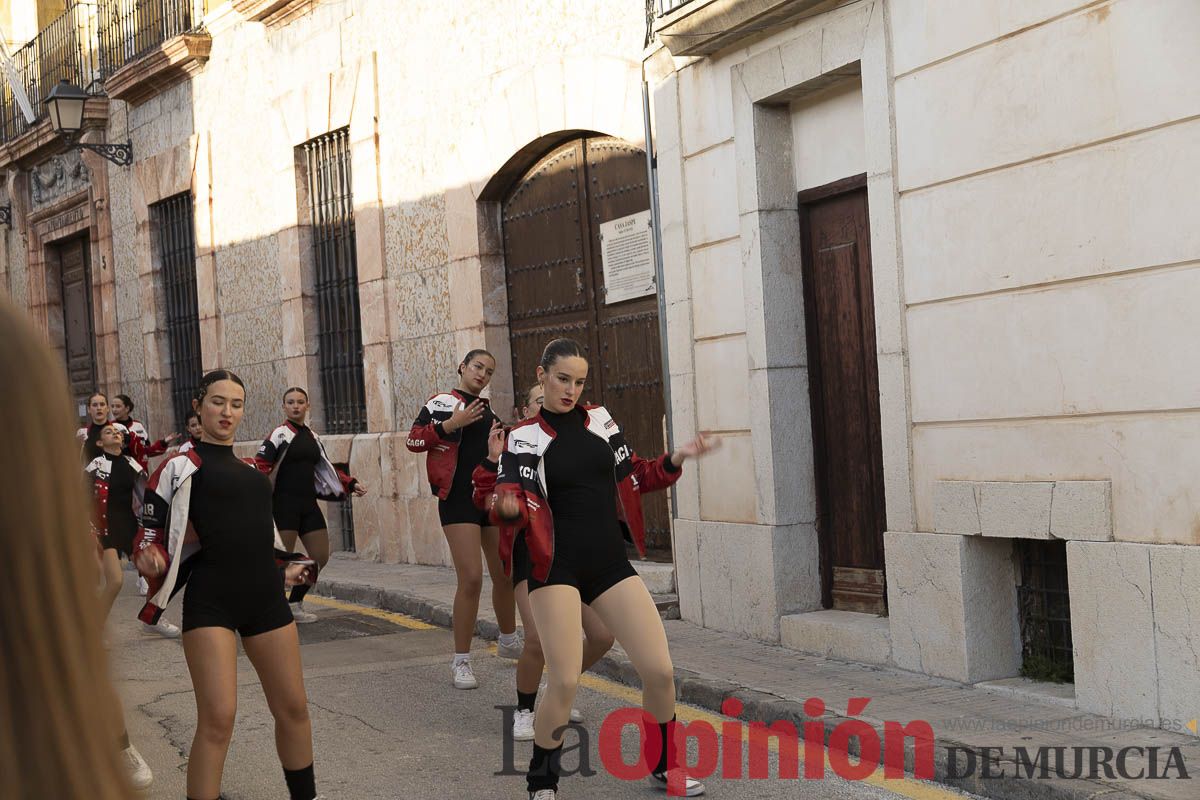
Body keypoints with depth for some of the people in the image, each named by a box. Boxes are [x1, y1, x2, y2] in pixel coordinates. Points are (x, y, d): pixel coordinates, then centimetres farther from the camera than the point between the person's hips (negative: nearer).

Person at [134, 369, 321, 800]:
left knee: (293, 707, 10)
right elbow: (149, 537, -5)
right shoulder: (180, 467, 0)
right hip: (210, 602, -6)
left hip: (265, 598, 6)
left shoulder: (252, 471, 18)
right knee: (217, 720, -15)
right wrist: (149, 558, -25)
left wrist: (284, 569, 19)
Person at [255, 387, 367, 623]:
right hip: (284, 503, -7)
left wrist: (351, 485, 18)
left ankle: (294, 604, 23)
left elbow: (325, 469, 25)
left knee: (320, 557, 9)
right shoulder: (279, 435, -5)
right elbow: (261, 466, -15)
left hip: (309, 504, 7)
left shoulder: (313, 437, 16)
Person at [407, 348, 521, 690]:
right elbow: (414, 440, -13)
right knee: (471, 580, -14)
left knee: (506, 574, 13)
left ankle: (509, 641, 36)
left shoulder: (488, 410, 17)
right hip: (459, 499, -7)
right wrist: (450, 424, -23)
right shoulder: (442, 402, -2)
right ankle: (461, 661, -3)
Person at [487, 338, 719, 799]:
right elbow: (512, 500, -14)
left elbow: (633, 477, 19)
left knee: (660, 671, -3)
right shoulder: (524, 437, -2)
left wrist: (677, 459, 5)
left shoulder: (600, 420, 10)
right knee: (565, 682, -15)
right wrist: (509, 505, -37)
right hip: (556, 567, -4)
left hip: (610, 563, 4)